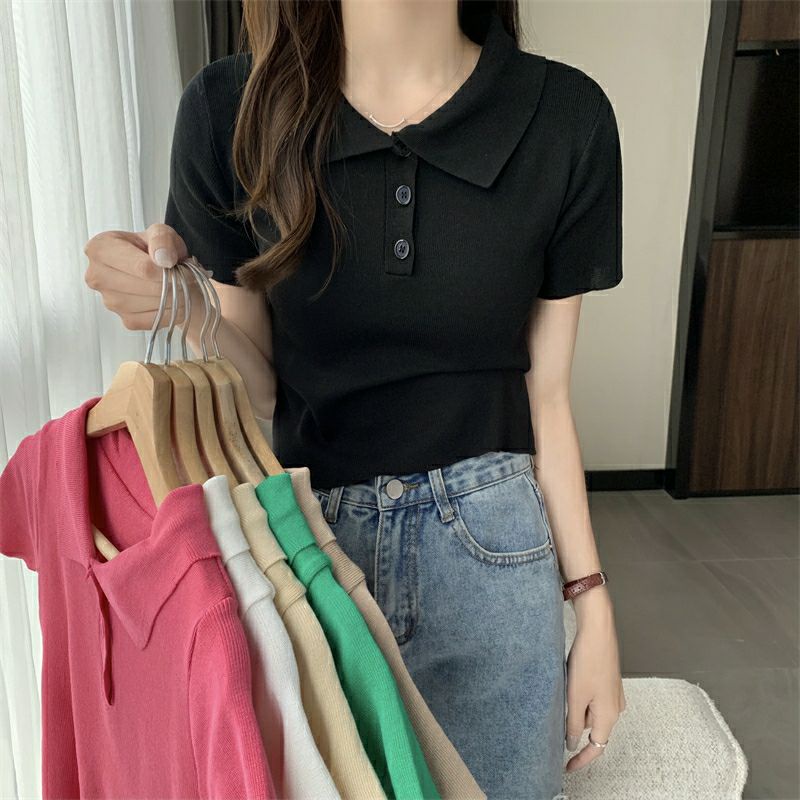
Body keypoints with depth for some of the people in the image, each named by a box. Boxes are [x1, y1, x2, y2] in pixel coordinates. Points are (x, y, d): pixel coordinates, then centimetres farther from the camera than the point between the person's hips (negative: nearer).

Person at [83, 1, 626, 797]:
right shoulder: (231, 109, -7)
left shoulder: (565, 115, -6)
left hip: (493, 551, 1)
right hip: (308, 541, 0)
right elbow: (257, 391, -2)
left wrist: (593, 608, 3)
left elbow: (546, 399, -1)